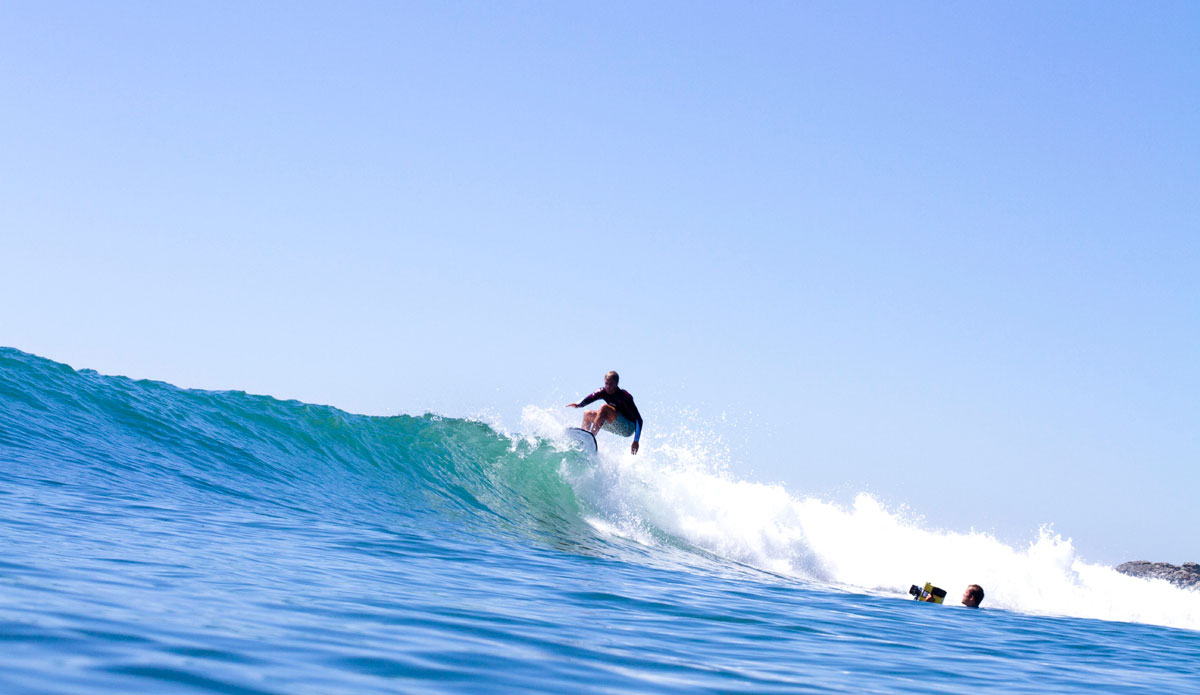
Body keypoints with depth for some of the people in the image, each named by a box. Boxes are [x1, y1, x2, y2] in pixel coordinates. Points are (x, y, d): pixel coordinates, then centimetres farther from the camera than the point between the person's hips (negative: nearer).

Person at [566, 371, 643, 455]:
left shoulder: (624, 396, -21)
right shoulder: (604, 392, -3)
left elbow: (638, 419, -24)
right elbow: (592, 397, -23)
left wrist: (636, 441, -30)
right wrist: (578, 404, -46)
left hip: (628, 428, -8)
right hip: (617, 427, 8)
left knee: (604, 408, -27)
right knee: (587, 414, 2)